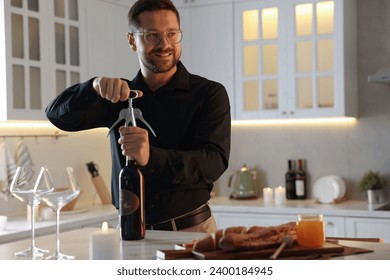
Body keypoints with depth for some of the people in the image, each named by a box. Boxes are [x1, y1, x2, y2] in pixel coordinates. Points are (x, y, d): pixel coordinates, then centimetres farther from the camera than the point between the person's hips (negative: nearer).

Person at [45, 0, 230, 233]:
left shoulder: (209, 93, -3)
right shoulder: (120, 96, 8)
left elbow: (214, 162, -15)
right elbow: (58, 114, -1)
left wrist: (151, 158, -32)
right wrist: (95, 87, -22)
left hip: (192, 230, -2)